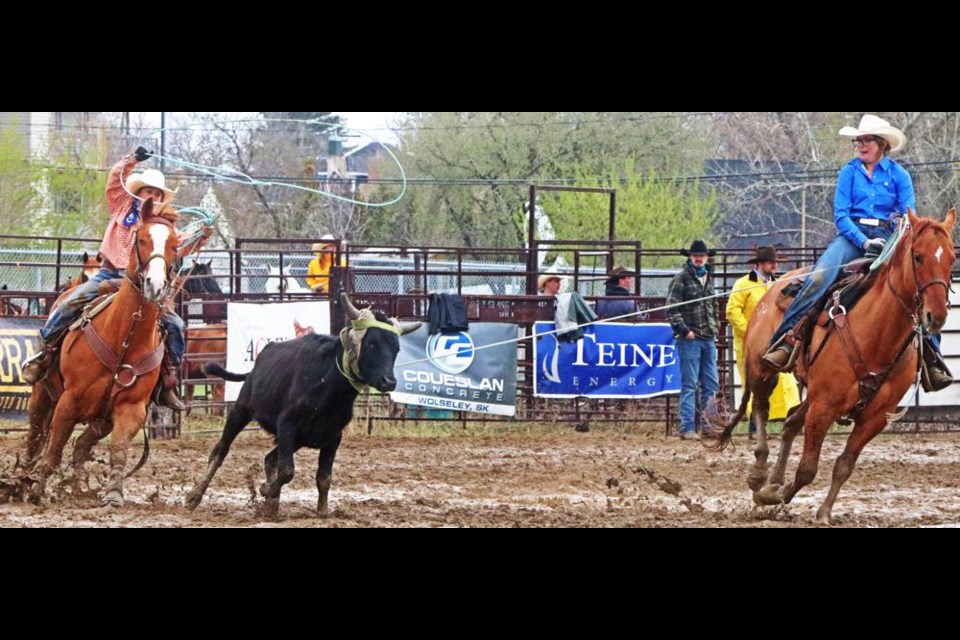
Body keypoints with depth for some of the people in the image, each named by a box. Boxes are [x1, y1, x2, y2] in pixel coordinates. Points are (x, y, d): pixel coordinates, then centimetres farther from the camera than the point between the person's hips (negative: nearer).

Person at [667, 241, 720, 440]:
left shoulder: (708, 279, 15)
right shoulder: (681, 279, -6)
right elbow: (672, 309, -12)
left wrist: (715, 327, 17)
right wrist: (684, 330, -17)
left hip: (708, 339, 7)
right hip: (690, 339, -7)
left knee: (711, 384, 9)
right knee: (689, 385, -5)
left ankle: (710, 424, 18)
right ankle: (687, 429, -4)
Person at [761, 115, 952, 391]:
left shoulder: (898, 175, 7)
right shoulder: (850, 172, 7)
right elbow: (840, 214, 0)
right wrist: (863, 242, -16)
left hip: (886, 238, 0)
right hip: (852, 235, 0)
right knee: (819, 277, -28)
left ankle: (932, 360, -14)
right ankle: (784, 339, -30)